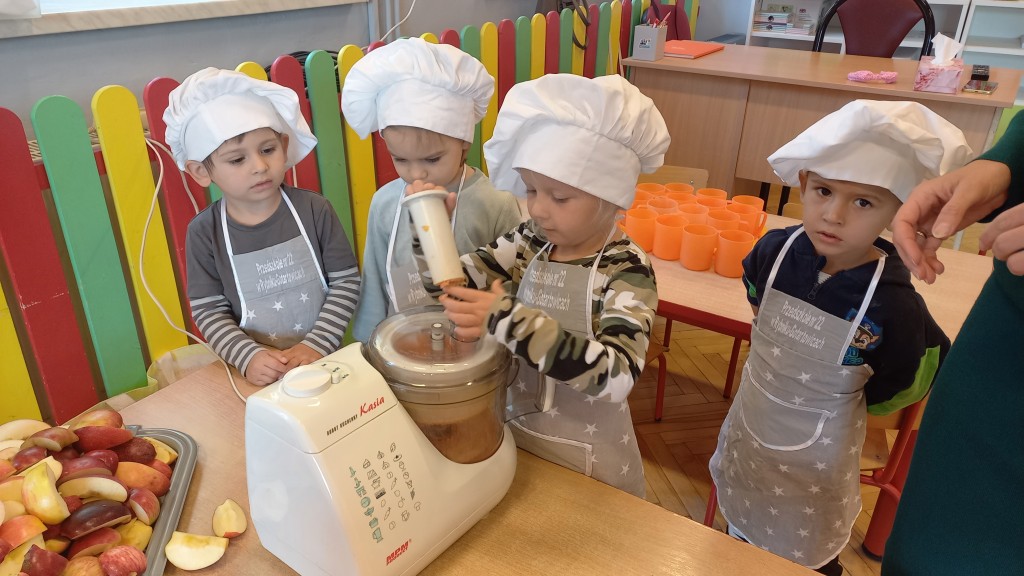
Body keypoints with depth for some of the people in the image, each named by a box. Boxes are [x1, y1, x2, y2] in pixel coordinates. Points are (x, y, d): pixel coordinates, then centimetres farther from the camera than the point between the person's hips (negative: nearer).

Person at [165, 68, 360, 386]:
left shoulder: (314, 209, -6)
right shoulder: (204, 232, -4)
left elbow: (346, 282, -5)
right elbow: (208, 311, -2)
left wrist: (317, 344, -12)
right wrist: (248, 356, -16)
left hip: (323, 356, 0)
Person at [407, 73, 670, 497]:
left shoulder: (627, 270, -22)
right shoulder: (528, 245, -7)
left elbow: (616, 375, -36)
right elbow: (453, 285, -5)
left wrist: (507, 321, -44)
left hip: (588, 458, -4)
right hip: (514, 433, 5)